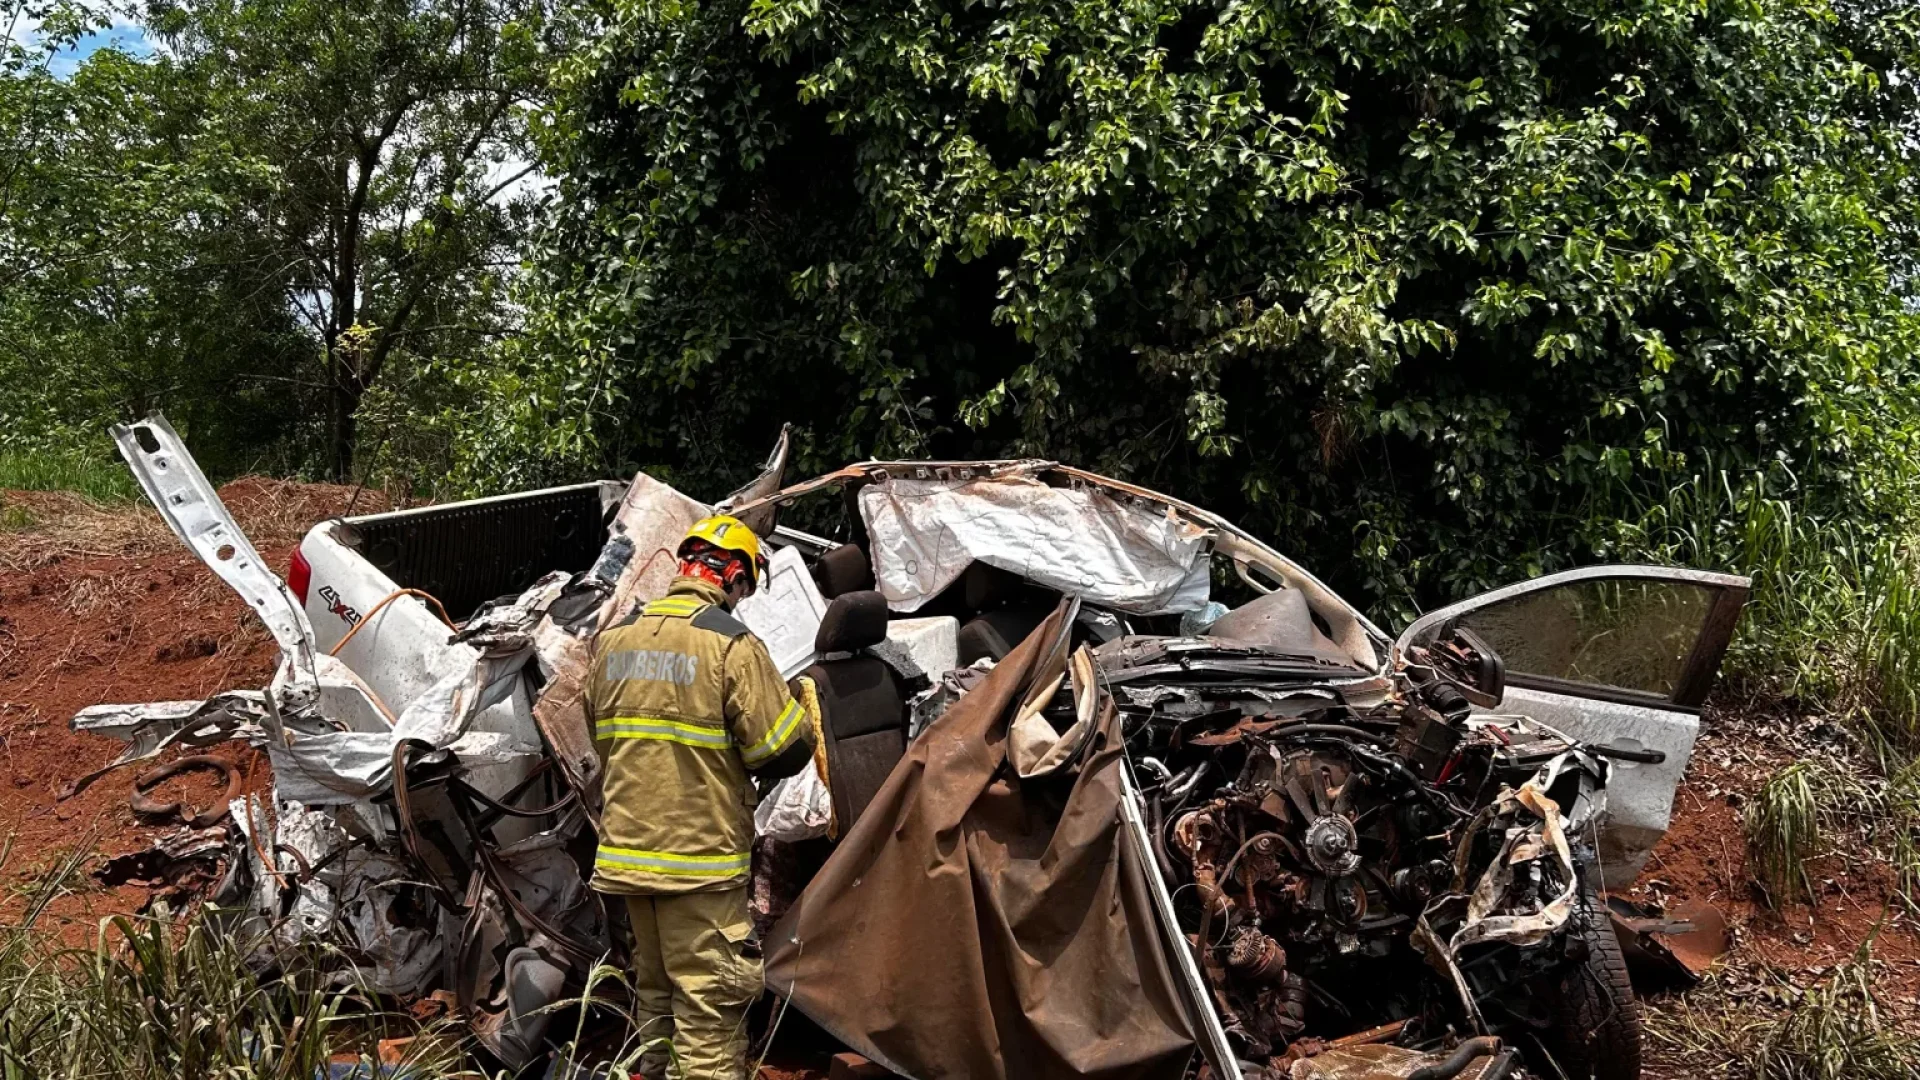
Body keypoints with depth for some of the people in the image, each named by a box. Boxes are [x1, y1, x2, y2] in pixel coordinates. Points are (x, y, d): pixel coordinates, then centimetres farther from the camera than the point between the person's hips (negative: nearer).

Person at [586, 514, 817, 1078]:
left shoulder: (614, 639, 7)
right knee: (708, 1007, -1)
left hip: (626, 849, 7)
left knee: (654, 992, 20)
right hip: (701, 856, -7)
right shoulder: (731, 644, -13)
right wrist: (801, 699, 6)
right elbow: (784, 750, -14)